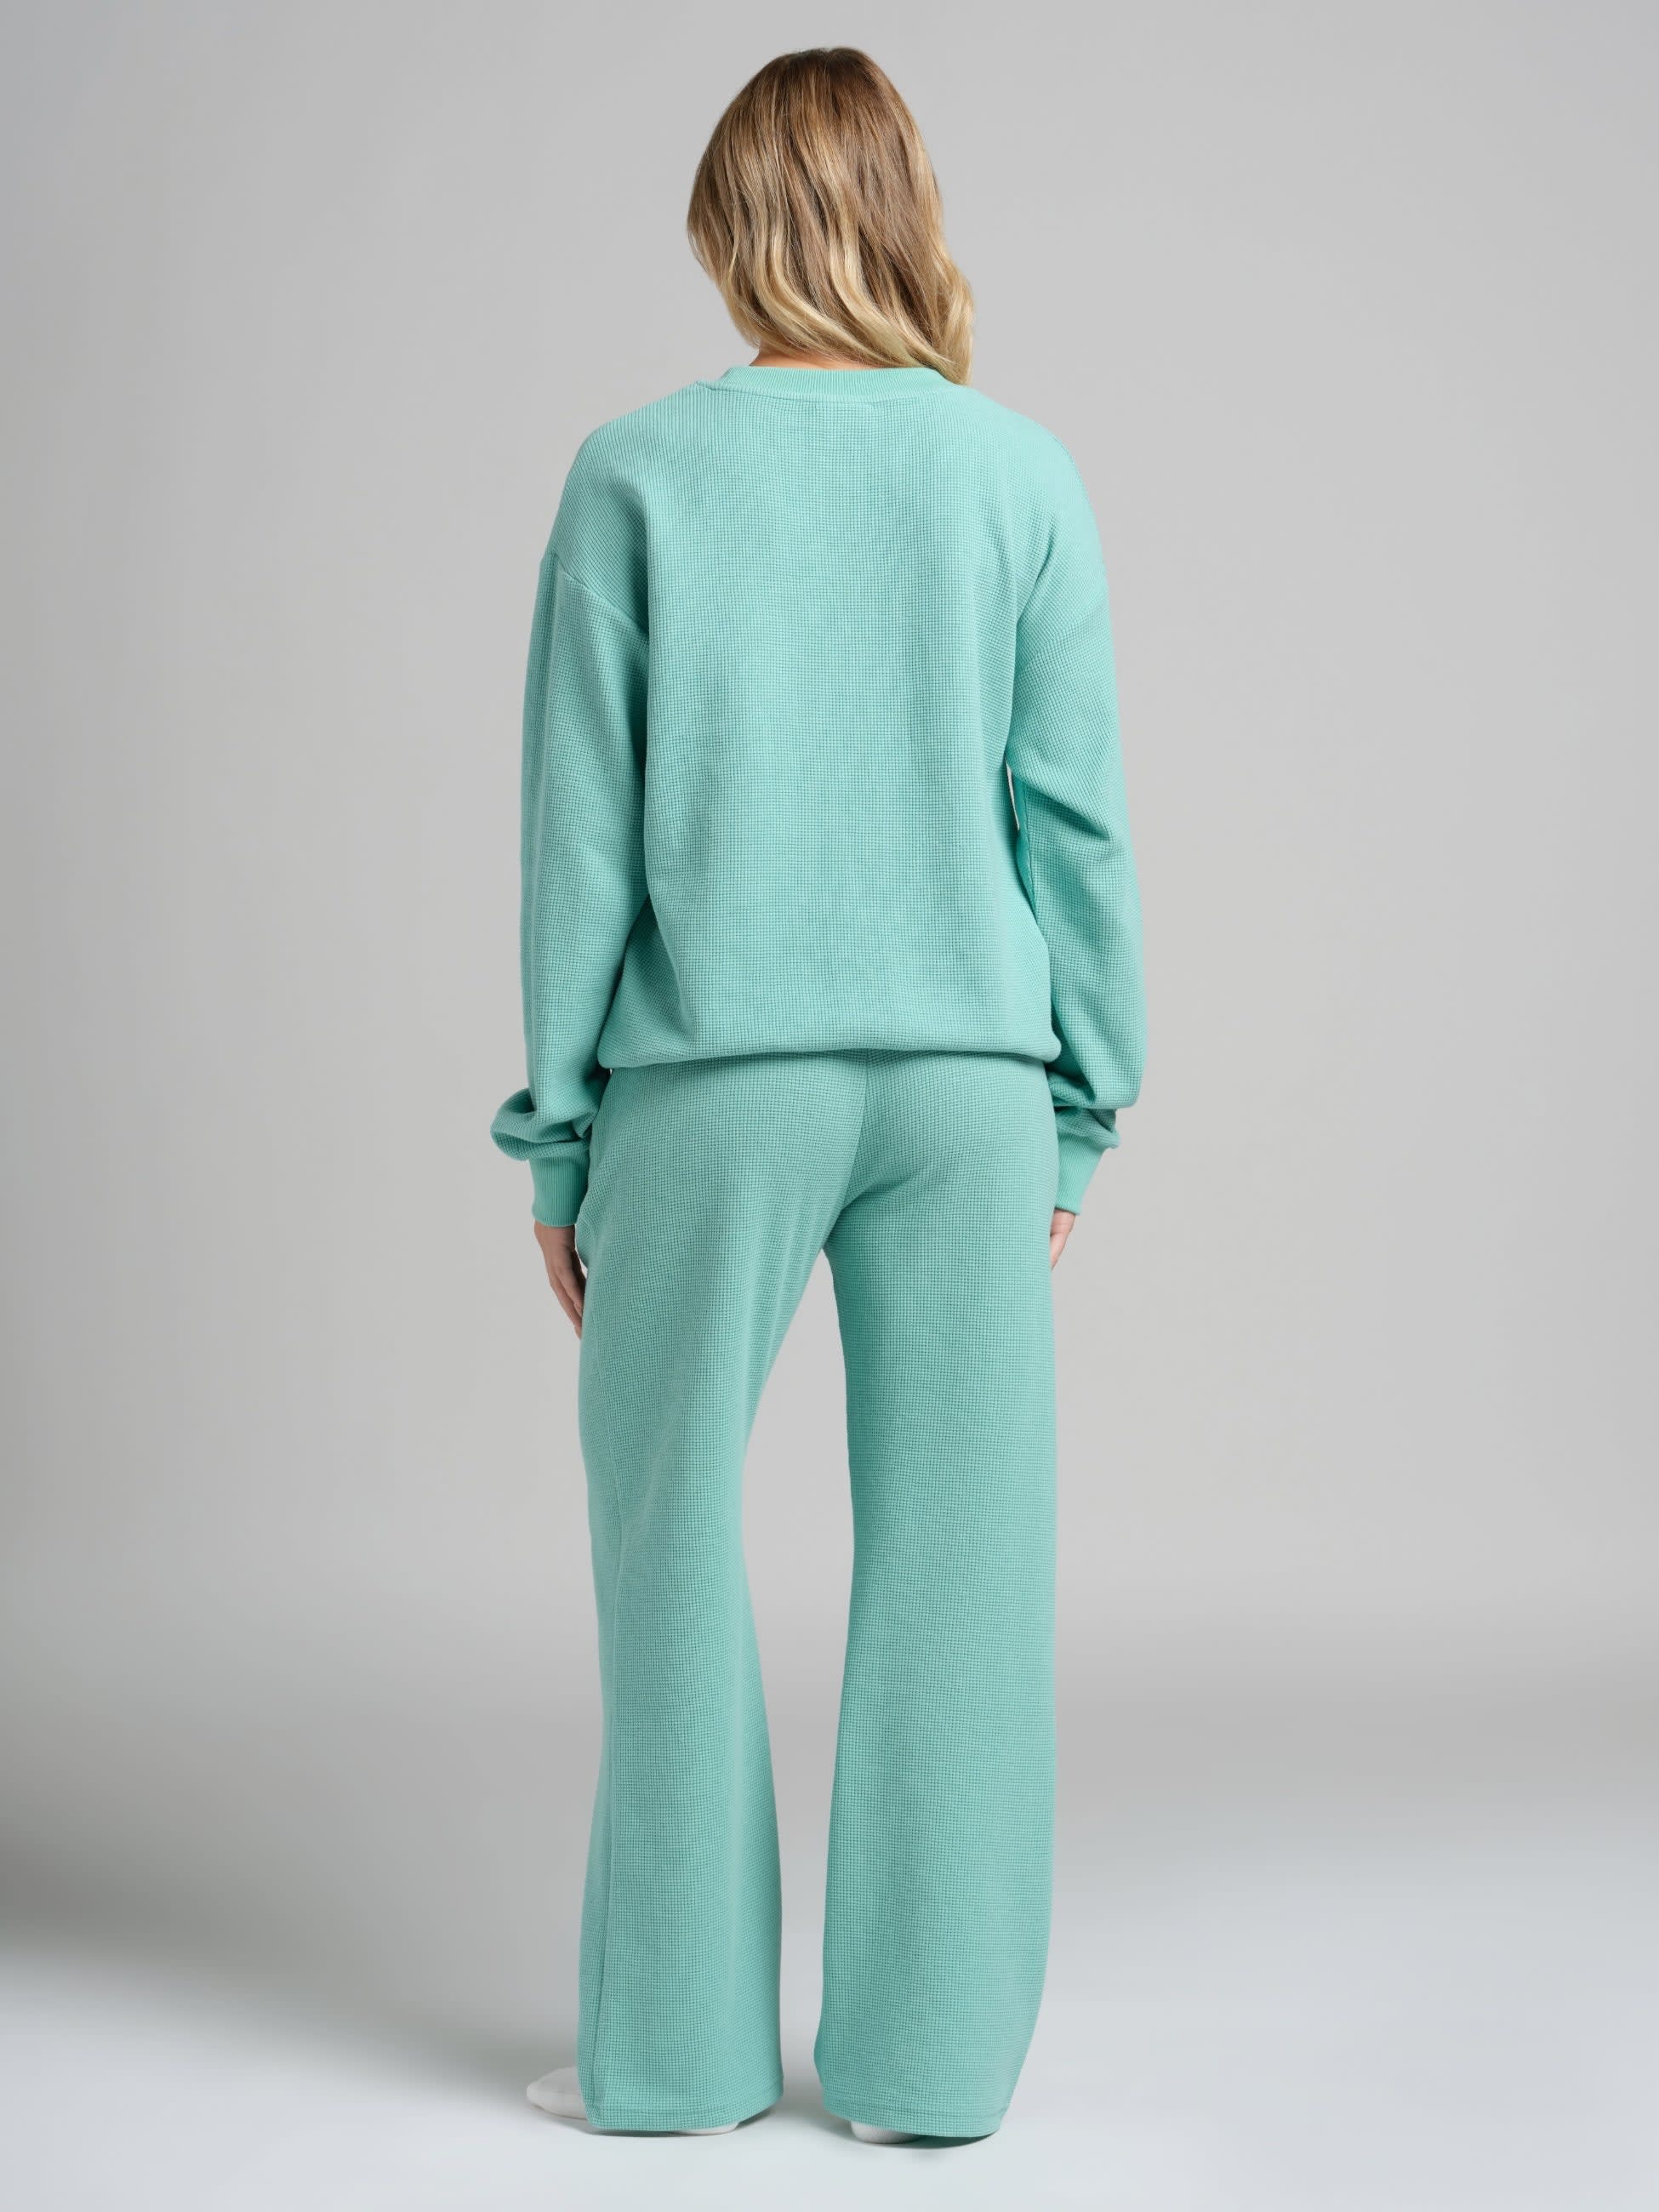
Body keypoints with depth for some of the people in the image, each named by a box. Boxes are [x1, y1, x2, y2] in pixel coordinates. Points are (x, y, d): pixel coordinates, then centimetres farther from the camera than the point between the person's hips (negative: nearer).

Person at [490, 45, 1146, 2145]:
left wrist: (555, 1138, 4)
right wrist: (1078, 1112, 9)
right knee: (951, 1555, 6)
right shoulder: (1022, 476, 2)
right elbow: (1071, 816, 1)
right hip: (963, 1071, 1)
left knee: (668, 1532, 10)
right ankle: (928, 2047, 11)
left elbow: (578, 829, -2)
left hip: (710, 1078, -1)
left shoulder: (634, 475, -1)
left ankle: (678, 2037, 15)